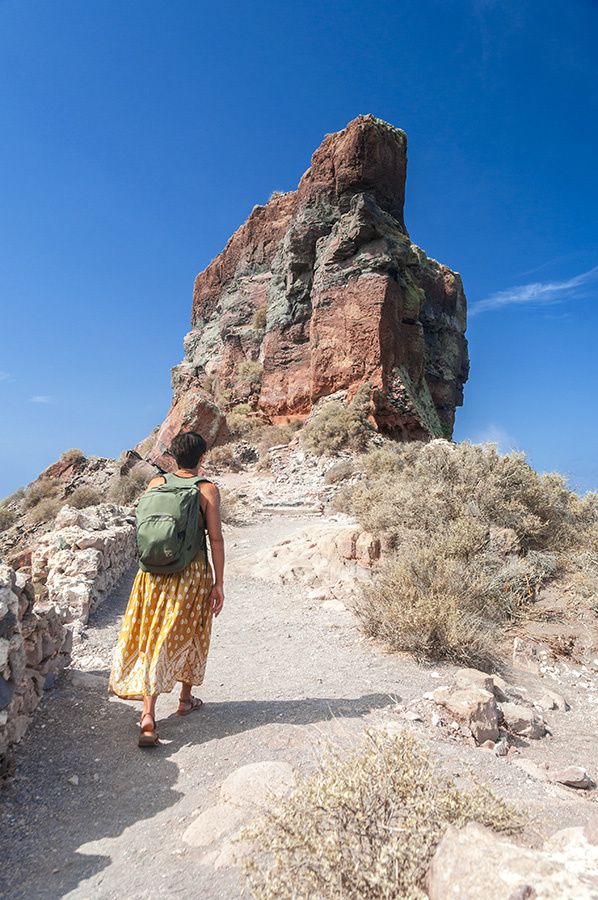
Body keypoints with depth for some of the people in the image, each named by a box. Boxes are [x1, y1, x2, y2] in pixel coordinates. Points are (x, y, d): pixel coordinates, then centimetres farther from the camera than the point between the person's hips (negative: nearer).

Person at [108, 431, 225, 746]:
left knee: (154, 638, 10)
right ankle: (185, 699, 36)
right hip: (192, 572, -2)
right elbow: (216, 539, -10)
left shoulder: (155, 483, 1)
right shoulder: (208, 489, -9)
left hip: (154, 573, 2)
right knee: (189, 635, 18)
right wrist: (219, 584, -4)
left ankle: (148, 715, 1)